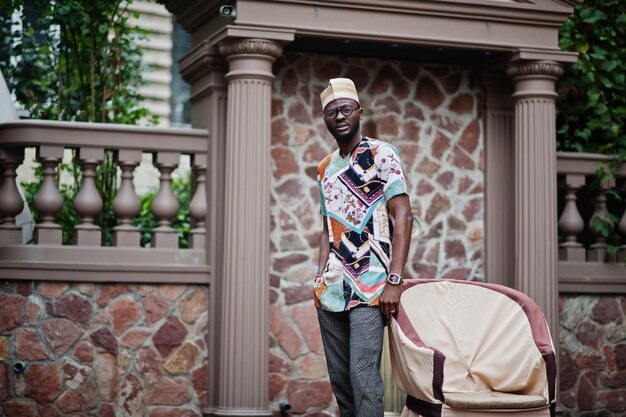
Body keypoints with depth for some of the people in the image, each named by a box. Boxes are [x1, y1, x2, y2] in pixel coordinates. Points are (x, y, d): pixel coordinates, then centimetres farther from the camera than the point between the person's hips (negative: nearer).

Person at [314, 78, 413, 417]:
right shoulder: (325, 168, 17)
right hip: (330, 288, 6)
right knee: (338, 377, 8)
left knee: (362, 376, -13)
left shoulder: (381, 154, -2)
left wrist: (394, 281, -16)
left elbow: (403, 218, -8)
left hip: (369, 287, -6)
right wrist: (320, 277, 9)